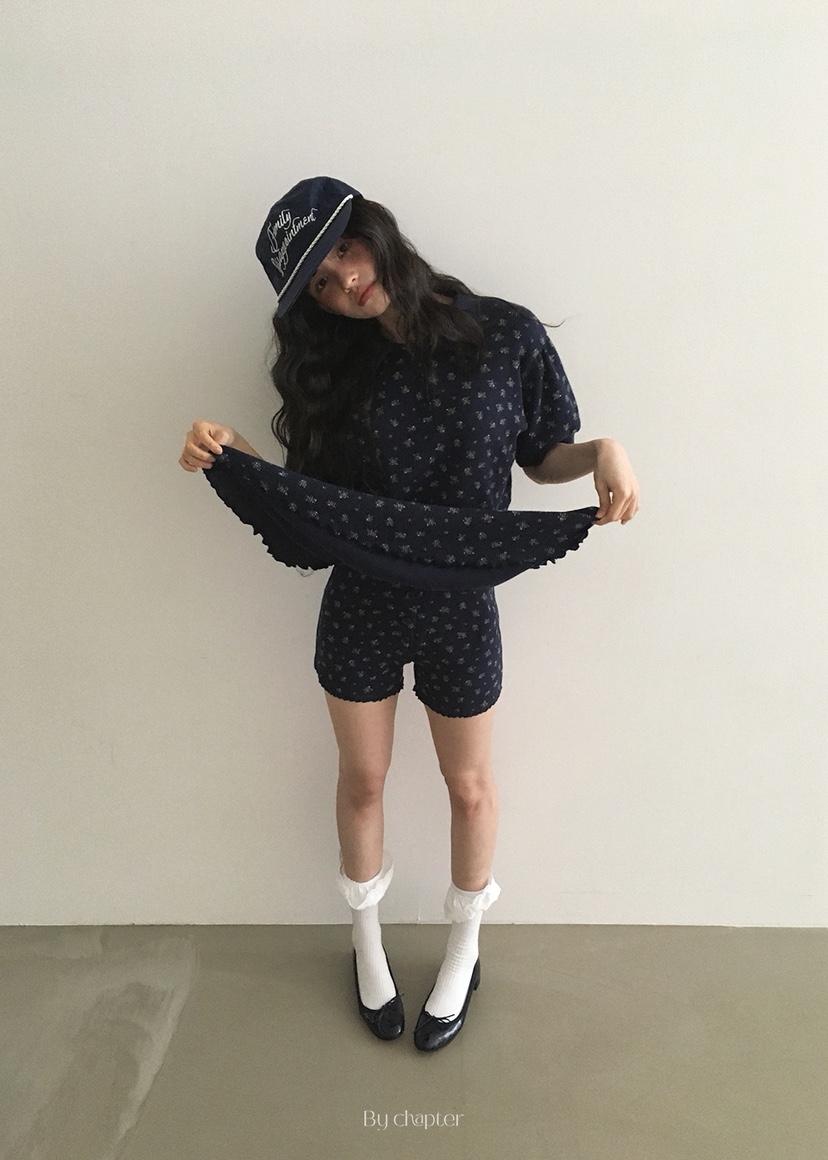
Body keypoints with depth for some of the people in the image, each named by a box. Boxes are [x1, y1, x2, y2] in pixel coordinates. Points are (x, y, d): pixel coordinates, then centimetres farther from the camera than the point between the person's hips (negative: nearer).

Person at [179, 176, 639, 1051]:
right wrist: (232, 455, -17)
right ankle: (367, 939, 47)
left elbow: (543, 459, 1)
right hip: (359, 609, 2)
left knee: (469, 785, 17)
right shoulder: (334, 362, -3)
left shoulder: (505, 335, -8)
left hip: (461, 609, -1)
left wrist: (604, 449, -20)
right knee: (362, 782, 18)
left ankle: (464, 950, 45)